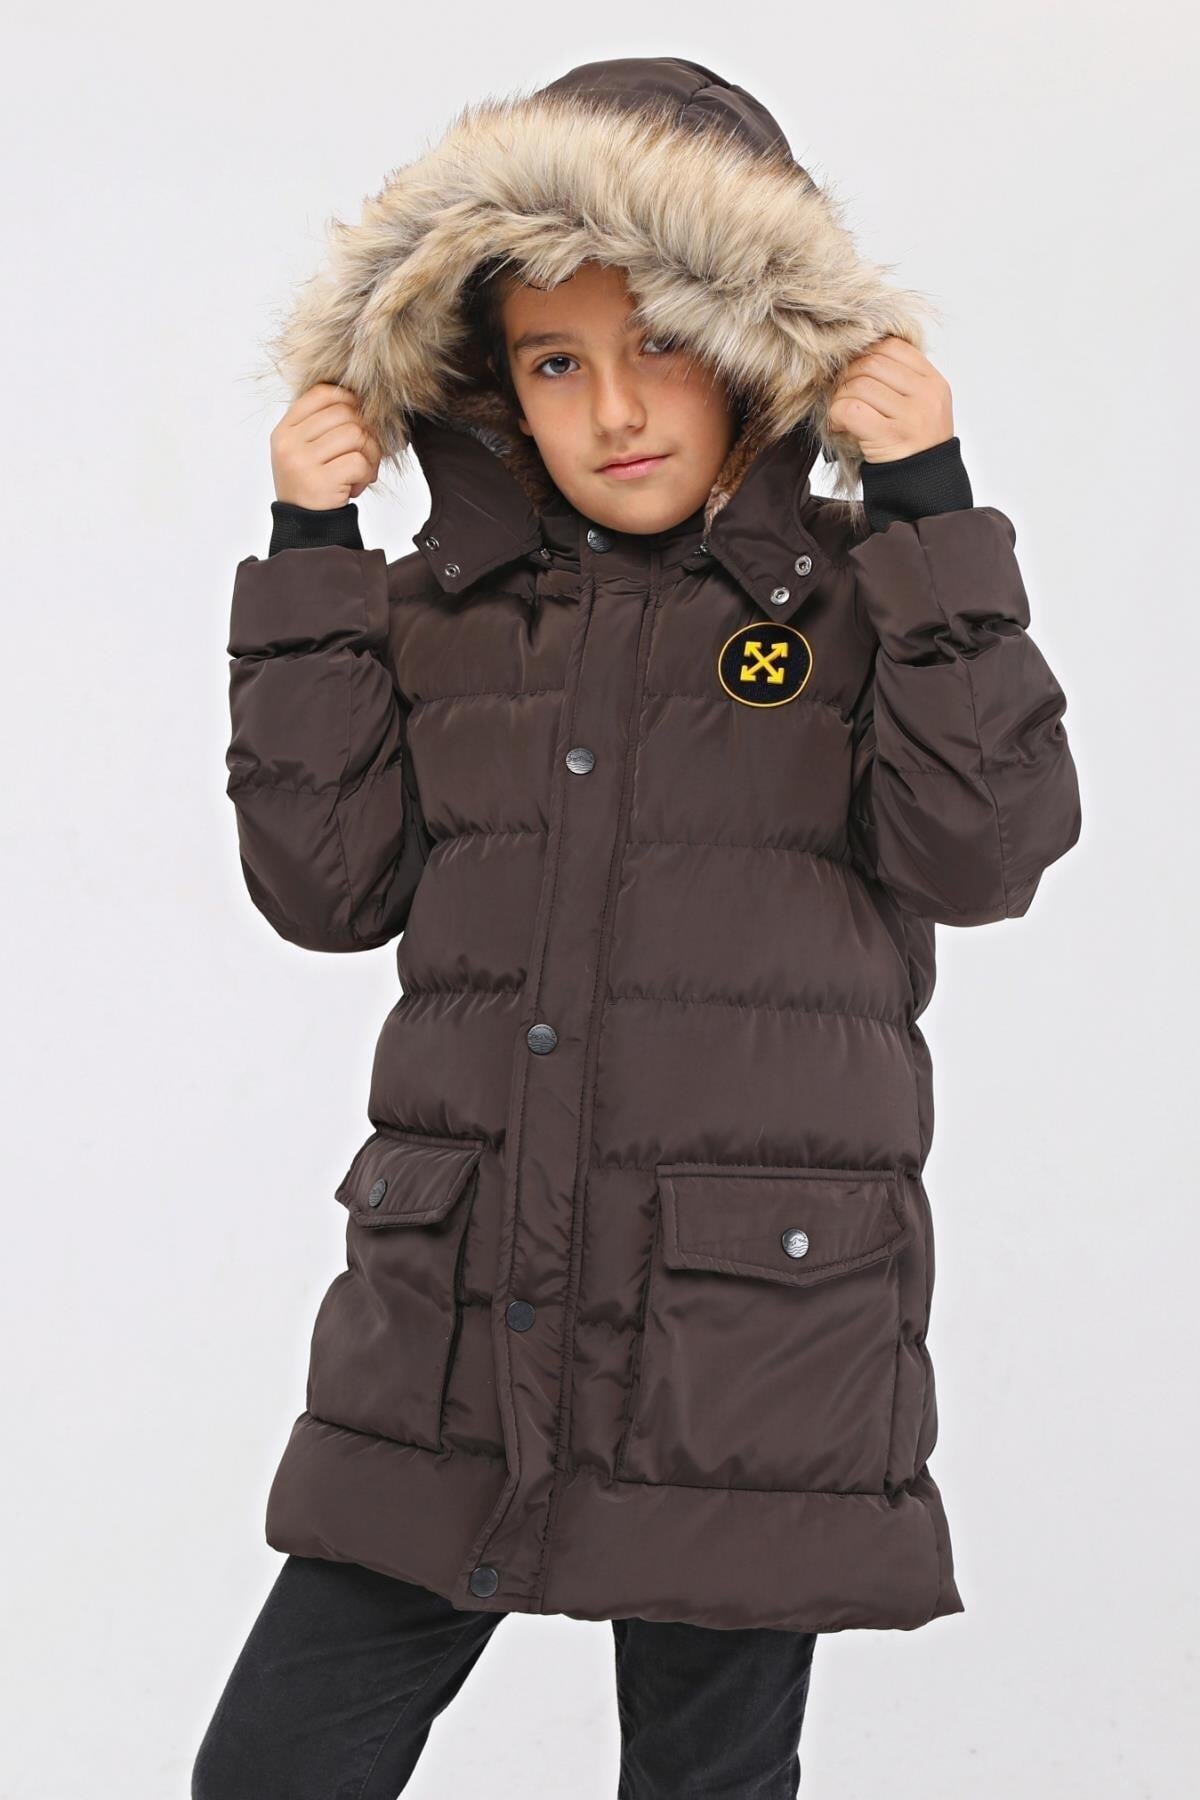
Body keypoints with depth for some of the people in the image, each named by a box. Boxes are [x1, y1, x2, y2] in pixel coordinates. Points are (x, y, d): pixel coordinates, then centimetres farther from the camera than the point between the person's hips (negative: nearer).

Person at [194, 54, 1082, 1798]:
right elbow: (328, 885, 2)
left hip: (752, 1335, -2)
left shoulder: (855, 595, 2)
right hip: (449, 1329, 3)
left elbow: (981, 852, -10)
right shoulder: (443, 614, 9)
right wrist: (309, 558, -2)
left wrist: (931, 511, -13)